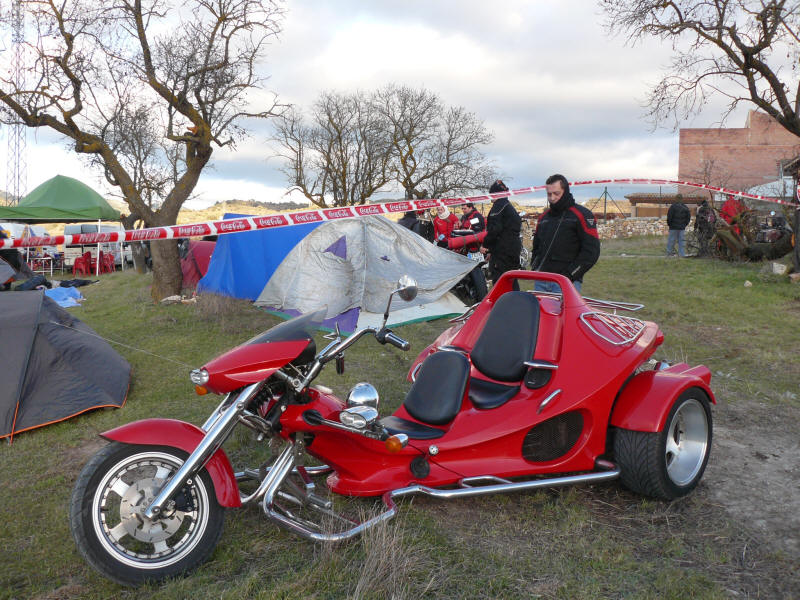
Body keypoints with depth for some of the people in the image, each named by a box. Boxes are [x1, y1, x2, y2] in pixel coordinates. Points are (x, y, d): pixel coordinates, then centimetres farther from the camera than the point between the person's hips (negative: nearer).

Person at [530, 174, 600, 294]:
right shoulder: (544, 216, 19)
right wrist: (534, 268, 10)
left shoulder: (581, 215, -1)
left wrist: (570, 275, -13)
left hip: (567, 283, -6)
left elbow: (592, 251, -8)